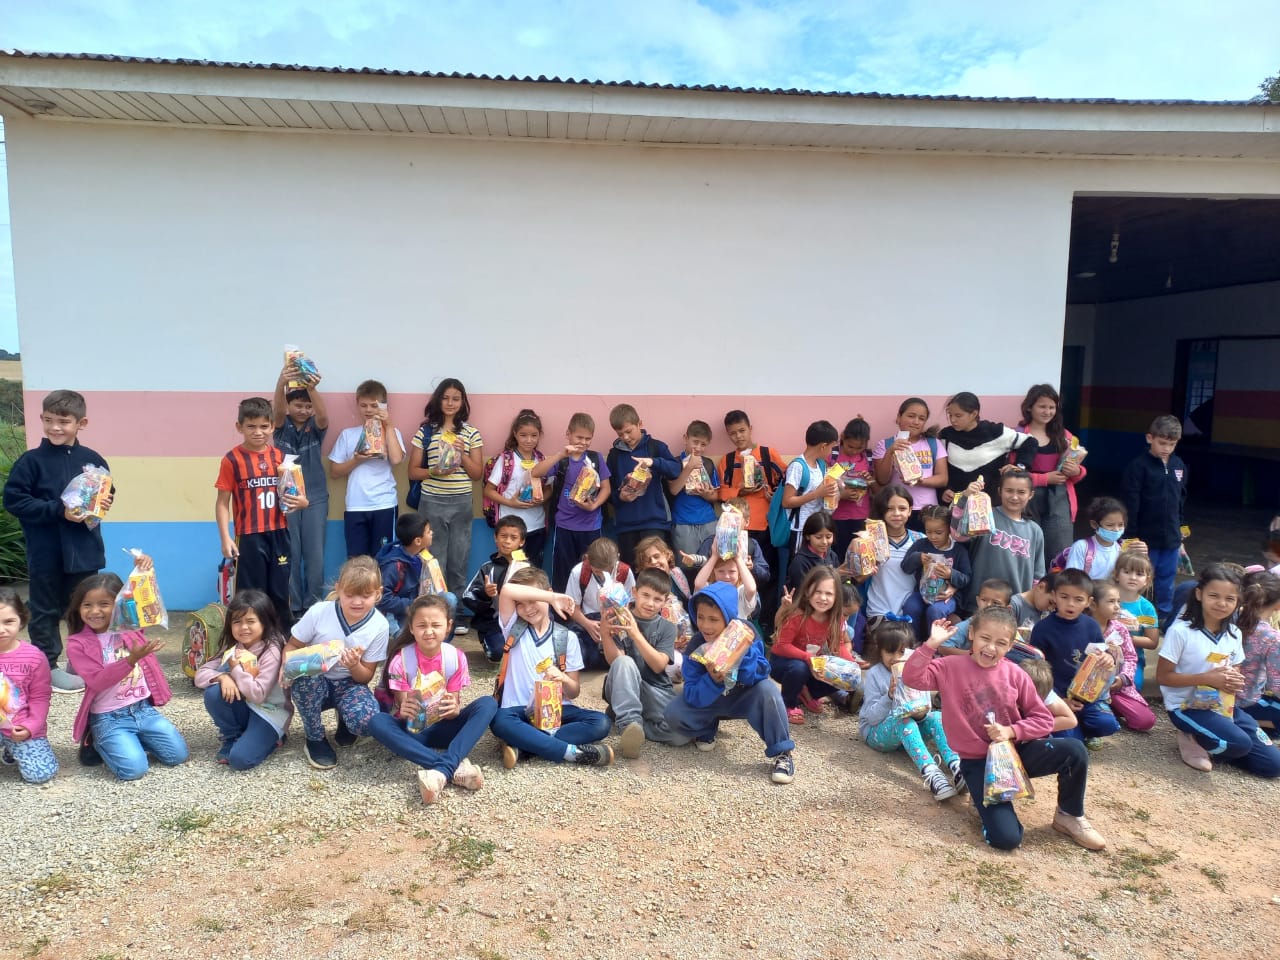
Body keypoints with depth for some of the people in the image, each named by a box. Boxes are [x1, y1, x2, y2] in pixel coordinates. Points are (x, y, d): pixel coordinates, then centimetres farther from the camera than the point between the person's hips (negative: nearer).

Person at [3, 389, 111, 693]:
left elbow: (106, 492, 13)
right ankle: (47, 666, 21)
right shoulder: (31, 461, -8)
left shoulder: (92, 459, 1)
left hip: (84, 551, 3)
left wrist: (104, 502, -9)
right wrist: (58, 511, -19)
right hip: (46, 553, -3)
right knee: (46, 611, 9)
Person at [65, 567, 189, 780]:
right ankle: (99, 743, 9)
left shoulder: (131, 625, 2)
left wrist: (145, 570, -21)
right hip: (109, 718, -3)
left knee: (178, 755, -3)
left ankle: (134, 740, 20)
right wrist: (132, 659, -31)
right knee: (133, 768, -21)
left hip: (144, 709, 4)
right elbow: (98, 681, -18)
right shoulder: (77, 645, -8)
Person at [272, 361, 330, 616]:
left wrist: (312, 389, -44)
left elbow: (323, 415, -22)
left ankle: (313, 606, 13)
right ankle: (292, 607, 13)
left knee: (315, 555, 2)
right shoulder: (281, 426, 0)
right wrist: (282, 382, -46)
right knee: (289, 556, 3)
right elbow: (277, 408, -23)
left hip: (315, 498, 1)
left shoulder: (315, 427, 1)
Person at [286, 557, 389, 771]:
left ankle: (344, 716, 10)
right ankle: (315, 739, -10)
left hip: (349, 683, 0)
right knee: (304, 678, -37)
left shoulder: (379, 625, -15)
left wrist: (355, 666, -31)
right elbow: (292, 646, -4)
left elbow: (366, 676, -7)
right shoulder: (319, 612, -18)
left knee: (366, 721, -31)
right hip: (314, 681, 1)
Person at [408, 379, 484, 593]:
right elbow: (413, 472, 2)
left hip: (461, 504, 1)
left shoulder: (471, 433, 4)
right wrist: (434, 472, -17)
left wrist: (462, 453, -12)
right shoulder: (425, 431, 2)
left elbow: (477, 474, 3)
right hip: (432, 503, -1)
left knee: (458, 563, 7)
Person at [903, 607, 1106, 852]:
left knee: (1075, 751, -24)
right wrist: (932, 644, -28)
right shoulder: (951, 667, -8)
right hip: (978, 762, -3)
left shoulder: (1015, 675, -3)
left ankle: (1069, 816, 3)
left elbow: (1043, 720, -1)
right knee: (1006, 838, -20)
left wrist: (1011, 731, -17)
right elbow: (911, 677, -22)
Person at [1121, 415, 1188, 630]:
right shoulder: (1138, 466, -12)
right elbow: (1131, 504, -13)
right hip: (1146, 537, -5)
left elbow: (1181, 501, 15)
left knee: (1167, 580, 14)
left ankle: (1165, 618, 26)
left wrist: (1179, 530, 16)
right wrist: (1133, 536, -14)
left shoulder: (1179, 465, 7)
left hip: (1171, 538, 6)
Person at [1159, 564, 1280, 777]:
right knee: (1240, 743, -30)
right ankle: (1192, 739, -2)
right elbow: (1162, 676, -14)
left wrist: (1236, 682, -9)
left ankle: (1203, 738, 14)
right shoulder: (1181, 631, -16)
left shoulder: (1234, 634, 3)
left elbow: (1234, 671, 16)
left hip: (1223, 704, 7)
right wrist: (1207, 678, -23)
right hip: (1188, 706, -7)